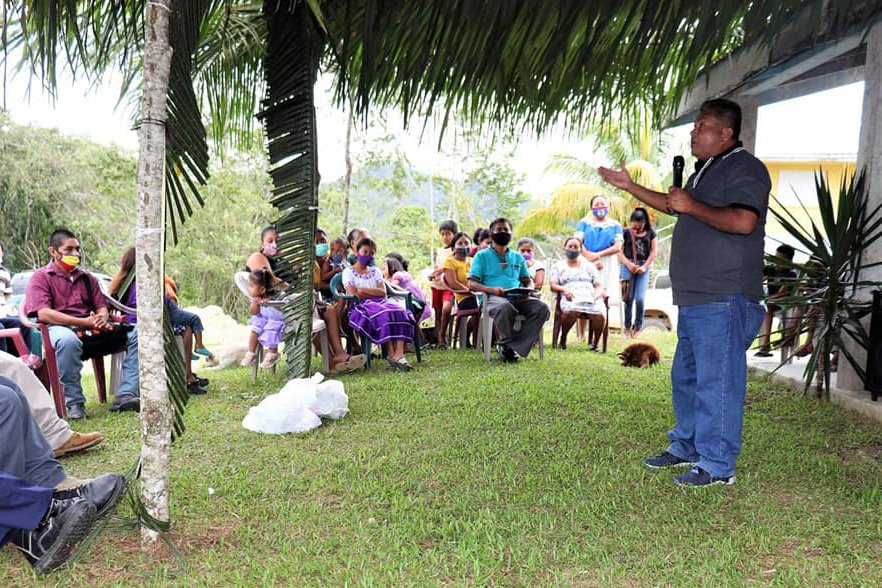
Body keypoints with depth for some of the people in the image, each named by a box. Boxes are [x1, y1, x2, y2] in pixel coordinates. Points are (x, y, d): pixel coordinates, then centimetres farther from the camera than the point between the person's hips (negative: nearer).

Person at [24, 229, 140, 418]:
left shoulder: (87, 278, 24)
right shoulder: (41, 277, 7)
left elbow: (102, 307, 18)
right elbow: (43, 314, -9)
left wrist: (102, 319, -10)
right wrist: (84, 322, -18)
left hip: (91, 329, 5)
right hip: (59, 327, -5)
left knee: (136, 333, -16)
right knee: (68, 340, -43)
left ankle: (125, 395, -27)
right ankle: (74, 403, -29)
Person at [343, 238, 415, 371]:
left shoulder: (375, 271, 23)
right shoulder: (348, 272, 9)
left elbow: (383, 292, 7)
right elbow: (353, 295, -6)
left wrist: (364, 290, -5)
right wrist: (374, 293, 0)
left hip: (380, 302, 5)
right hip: (360, 306, -5)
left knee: (400, 312, -28)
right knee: (384, 315, -37)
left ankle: (398, 355, -41)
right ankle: (391, 354, -31)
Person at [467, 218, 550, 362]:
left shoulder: (517, 257, 28)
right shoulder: (482, 256, 15)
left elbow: (528, 280, 27)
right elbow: (472, 284, 4)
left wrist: (528, 289, 1)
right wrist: (492, 289, -14)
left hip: (518, 298, 5)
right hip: (493, 297, -4)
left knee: (542, 308, -27)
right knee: (505, 308, -42)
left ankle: (507, 347, -25)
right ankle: (506, 345, -19)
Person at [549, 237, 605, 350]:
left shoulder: (589, 265, 28)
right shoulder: (558, 266, 23)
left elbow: (599, 285, 18)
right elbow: (553, 286, 10)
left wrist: (596, 295, -5)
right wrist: (564, 289, -13)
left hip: (589, 298, 2)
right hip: (570, 298, -2)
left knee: (599, 315, -33)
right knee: (571, 311, -40)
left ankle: (595, 342, -8)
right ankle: (563, 339, -17)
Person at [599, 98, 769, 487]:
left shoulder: (744, 169, -11)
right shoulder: (707, 170, 20)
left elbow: (743, 222, -26)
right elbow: (673, 205, 35)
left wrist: (693, 206, -18)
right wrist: (630, 187, 32)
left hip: (723, 301, -10)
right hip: (695, 299, 11)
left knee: (717, 382, -5)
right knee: (686, 377, 17)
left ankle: (717, 466, 5)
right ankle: (686, 448, 31)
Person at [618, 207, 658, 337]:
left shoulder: (650, 233, 8)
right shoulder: (626, 232, 4)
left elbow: (653, 252, 6)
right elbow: (619, 250, 0)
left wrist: (645, 266, -4)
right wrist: (628, 264, -11)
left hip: (643, 267, 1)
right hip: (628, 266, -1)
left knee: (640, 298, -8)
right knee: (629, 298, -1)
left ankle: (638, 326, 6)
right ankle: (627, 327, 8)